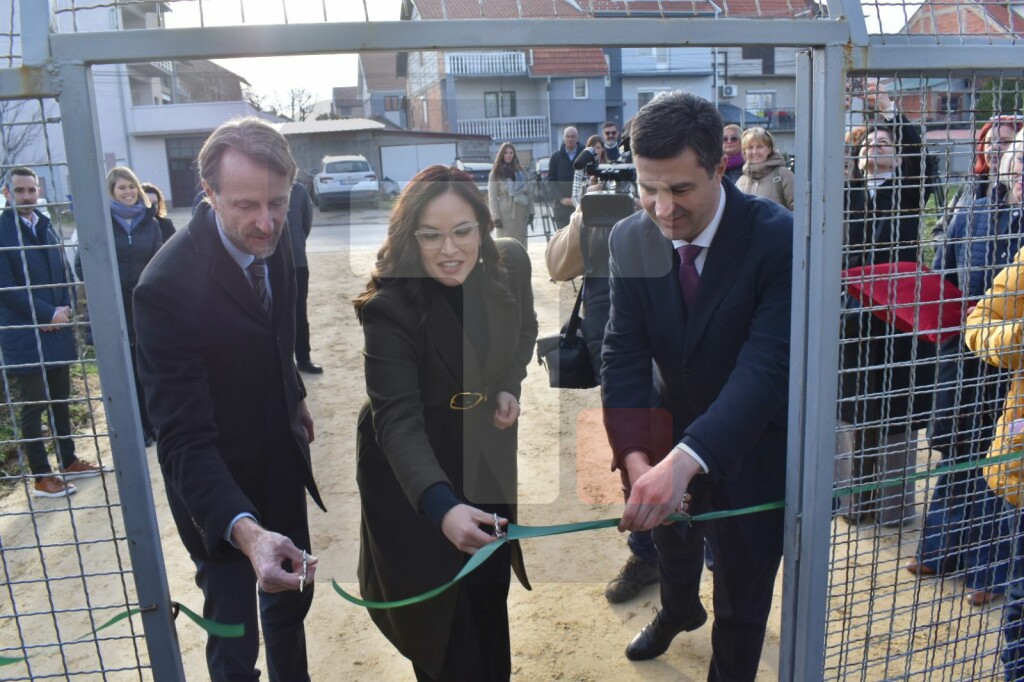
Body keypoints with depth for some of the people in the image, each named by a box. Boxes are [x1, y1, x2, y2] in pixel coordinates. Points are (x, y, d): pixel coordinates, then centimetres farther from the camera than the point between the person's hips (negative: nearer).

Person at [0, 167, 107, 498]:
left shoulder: (46, 227, 11)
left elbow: (64, 272, 12)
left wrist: (65, 309, -4)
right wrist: (48, 314, -15)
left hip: (57, 330, 6)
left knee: (60, 400, 15)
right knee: (32, 407, 2)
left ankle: (68, 461, 29)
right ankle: (41, 477, 11)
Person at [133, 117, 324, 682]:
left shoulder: (272, 243, -10)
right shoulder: (168, 286, -31)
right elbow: (184, 438, -34)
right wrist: (244, 530, -47)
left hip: (282, 465, 7)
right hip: (218, 487, -6)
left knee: (292, 598, 25)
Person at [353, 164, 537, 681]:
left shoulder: (510, 263, -15)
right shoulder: (389, 304, -29)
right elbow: (396, 420, -37)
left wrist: (511, 386, -9)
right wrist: (442, 506, -50)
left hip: (486, 454, 5)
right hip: (410, 471, -4)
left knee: (491, 586, 19)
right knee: (439, 597, 7)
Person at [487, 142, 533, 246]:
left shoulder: (521, 171, 13)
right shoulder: (496, 174, 0)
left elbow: (528, 193, 13)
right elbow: (492, 197, -6)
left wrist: (531, 211, 6)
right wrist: (496, 217, -13)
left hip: (521, 213, 4)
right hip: (505, 214, -4)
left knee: (521, 244, 7)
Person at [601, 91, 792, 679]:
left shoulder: (780, 237, -26)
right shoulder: (631, 240, -14)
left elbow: (768, 367, -33)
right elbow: (624, 355, -16)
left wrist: (684, 459, -46)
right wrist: (634, 456, -32)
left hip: (752, 448, -4)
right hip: (673, 433, 5)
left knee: (743, 597, 13)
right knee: (672, 540, 31)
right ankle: (679, 611, 66)